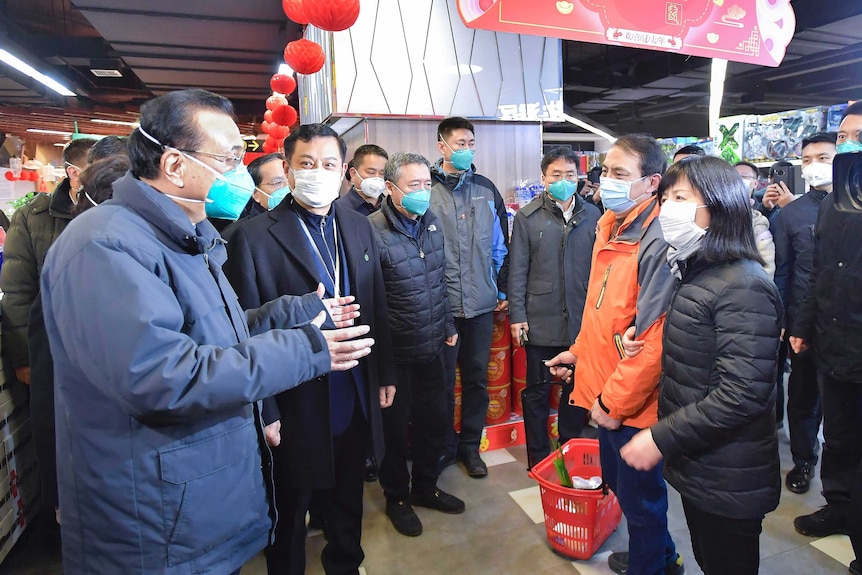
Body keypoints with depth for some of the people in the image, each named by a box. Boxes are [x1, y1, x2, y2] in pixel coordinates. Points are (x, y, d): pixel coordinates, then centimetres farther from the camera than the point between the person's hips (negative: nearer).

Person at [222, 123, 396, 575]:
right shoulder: (253, 236, -14)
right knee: (290, 513, 18)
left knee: (347, 500, 25)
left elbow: (377, 308, 8)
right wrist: (264, 412, -14)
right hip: (295, 407, -5)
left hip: (355, 402, 5)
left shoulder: (359, 227, 4)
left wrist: (384, 374, 9)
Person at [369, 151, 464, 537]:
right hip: (395, 355, -6)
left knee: (434, 421, 18)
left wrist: (448, 325, 17)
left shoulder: (431, 223, 4)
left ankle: (426, 487, 42)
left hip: (431, 347, 7)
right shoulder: (372, 232, -19)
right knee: (395, 429, 12)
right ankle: (397, 497, 36)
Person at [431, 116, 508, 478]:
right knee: (443, 380, 9)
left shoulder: (487, 190, 8)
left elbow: (500, 245, 14)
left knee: (477, 378, 13)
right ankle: (444, 446, 29)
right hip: (440, 305, -3)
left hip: (481, 304, 4)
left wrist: (503, 289, 12)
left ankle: (470, 445, 31)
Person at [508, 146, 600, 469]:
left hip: (582, 320, 2)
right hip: (541, 321, -2)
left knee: (577, 388, 14)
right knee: (538, 391, 9)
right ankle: (539, 459, 25)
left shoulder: (592, 216, 4)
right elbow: (517, 270, -2)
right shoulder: (528, 217, -1)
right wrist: (517, 315, -6)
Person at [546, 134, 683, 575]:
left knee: (639, 497, 12)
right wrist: (580, 351, 14)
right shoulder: (610, 226, 6)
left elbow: (654, 339, -25)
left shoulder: (658, 242, -23)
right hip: (607, 394, 9)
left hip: (632, 403, -9)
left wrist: (614, 399, -18)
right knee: (618, 481, 26)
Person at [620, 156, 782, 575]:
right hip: (694, 464, 8)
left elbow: (742, 394, -27)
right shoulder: (696, 273, 8)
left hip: (727, 478, -8)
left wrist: (661, 439, -23)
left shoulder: (743, 286, -21)